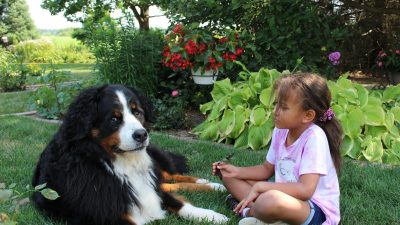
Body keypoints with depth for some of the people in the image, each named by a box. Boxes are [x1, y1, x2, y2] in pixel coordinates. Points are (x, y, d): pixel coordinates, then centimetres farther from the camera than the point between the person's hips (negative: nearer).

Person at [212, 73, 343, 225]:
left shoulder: (315, 138, -23)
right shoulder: (280, 131, 0)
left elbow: (305, 190, -30)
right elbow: (267, 169, 13)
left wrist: (260, 186, -26)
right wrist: (237, 171, -2)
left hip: (316, 210, -7)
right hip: (286, 196, 8)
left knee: (271, 201, -40)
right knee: (230, 177, 7)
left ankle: (248, 212, -7)